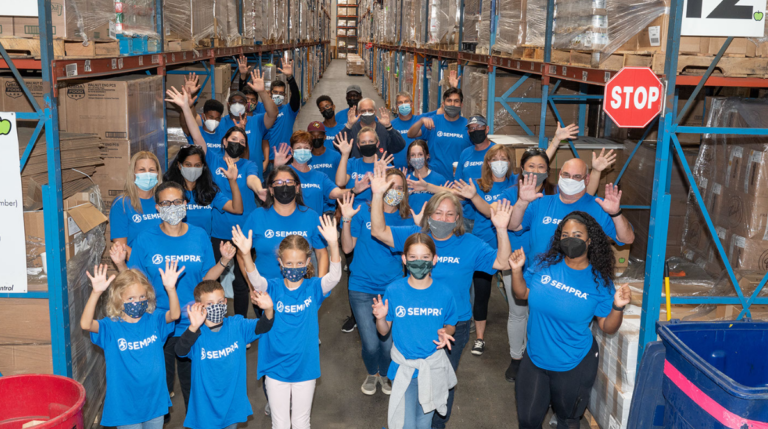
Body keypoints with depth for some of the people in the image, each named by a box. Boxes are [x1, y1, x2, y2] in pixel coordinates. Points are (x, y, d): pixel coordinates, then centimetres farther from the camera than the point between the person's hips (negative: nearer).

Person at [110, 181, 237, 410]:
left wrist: (223, 261, -13)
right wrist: (120, 264, -20)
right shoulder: (145, 239, -4)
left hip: (193, 325, 1)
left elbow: (206, 279, 2)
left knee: (192, 381, 14)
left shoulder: (199, 236, 0)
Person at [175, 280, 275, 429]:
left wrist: (268, 310, -37)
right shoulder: (196, 334, -16)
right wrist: (193, 328, -52)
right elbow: (180, 351, -33)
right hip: (206, 405, -2)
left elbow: (261, 327, -15)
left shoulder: (237, 325, -6)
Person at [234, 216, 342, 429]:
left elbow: (334, 277, -26)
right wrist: (246, 255, -48)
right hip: (276, 368, 0)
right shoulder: (273, 288, -8)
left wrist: (333, 245, -44)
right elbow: (257, 280, -28)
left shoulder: (313, 288, -8)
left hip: (305, 367, 0)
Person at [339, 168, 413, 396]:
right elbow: (347, 247, 0)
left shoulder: (406, 219, 3)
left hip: (392, 289, 1)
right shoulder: (363, 212, -1)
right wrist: (347, 219, -12)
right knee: (370, 344, -4)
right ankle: (372, 373, 33)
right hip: (362, 288, -1)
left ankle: (385, 373, 35)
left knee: (388, 342, -1)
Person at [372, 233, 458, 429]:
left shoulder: (443, 293, -10)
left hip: (433, 367, 1)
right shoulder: (394, 291, -12)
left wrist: (445, 333, -16)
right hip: (403, 366, -1)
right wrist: (380, 317, -24)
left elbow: (451, 325, 5)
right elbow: (384, 331, -4)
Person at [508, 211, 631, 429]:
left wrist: (618, 307, -26)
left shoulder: (599, 281, -12)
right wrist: (517, 269, -11)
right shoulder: (544, 264, -9)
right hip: (535, 358, 2)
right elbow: (522, 293, 4)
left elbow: (608, 327, -8)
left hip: (574, 365, -2)